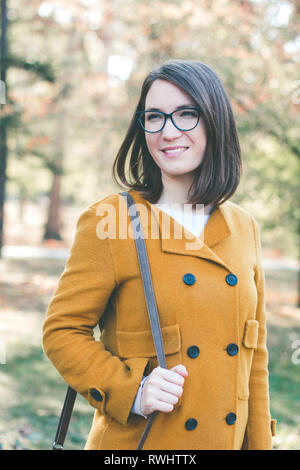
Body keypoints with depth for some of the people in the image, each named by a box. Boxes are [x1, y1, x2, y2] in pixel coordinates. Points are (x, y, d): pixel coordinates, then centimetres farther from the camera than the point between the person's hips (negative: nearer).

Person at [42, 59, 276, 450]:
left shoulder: (244, 228, 2)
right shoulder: (108, 222, -12)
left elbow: (255, 356, 7)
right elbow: (62, 332, -9)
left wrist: (259, 444, 6)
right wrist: (131, 391, -22)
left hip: (228, 439, 4)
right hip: (138, 443, -4)